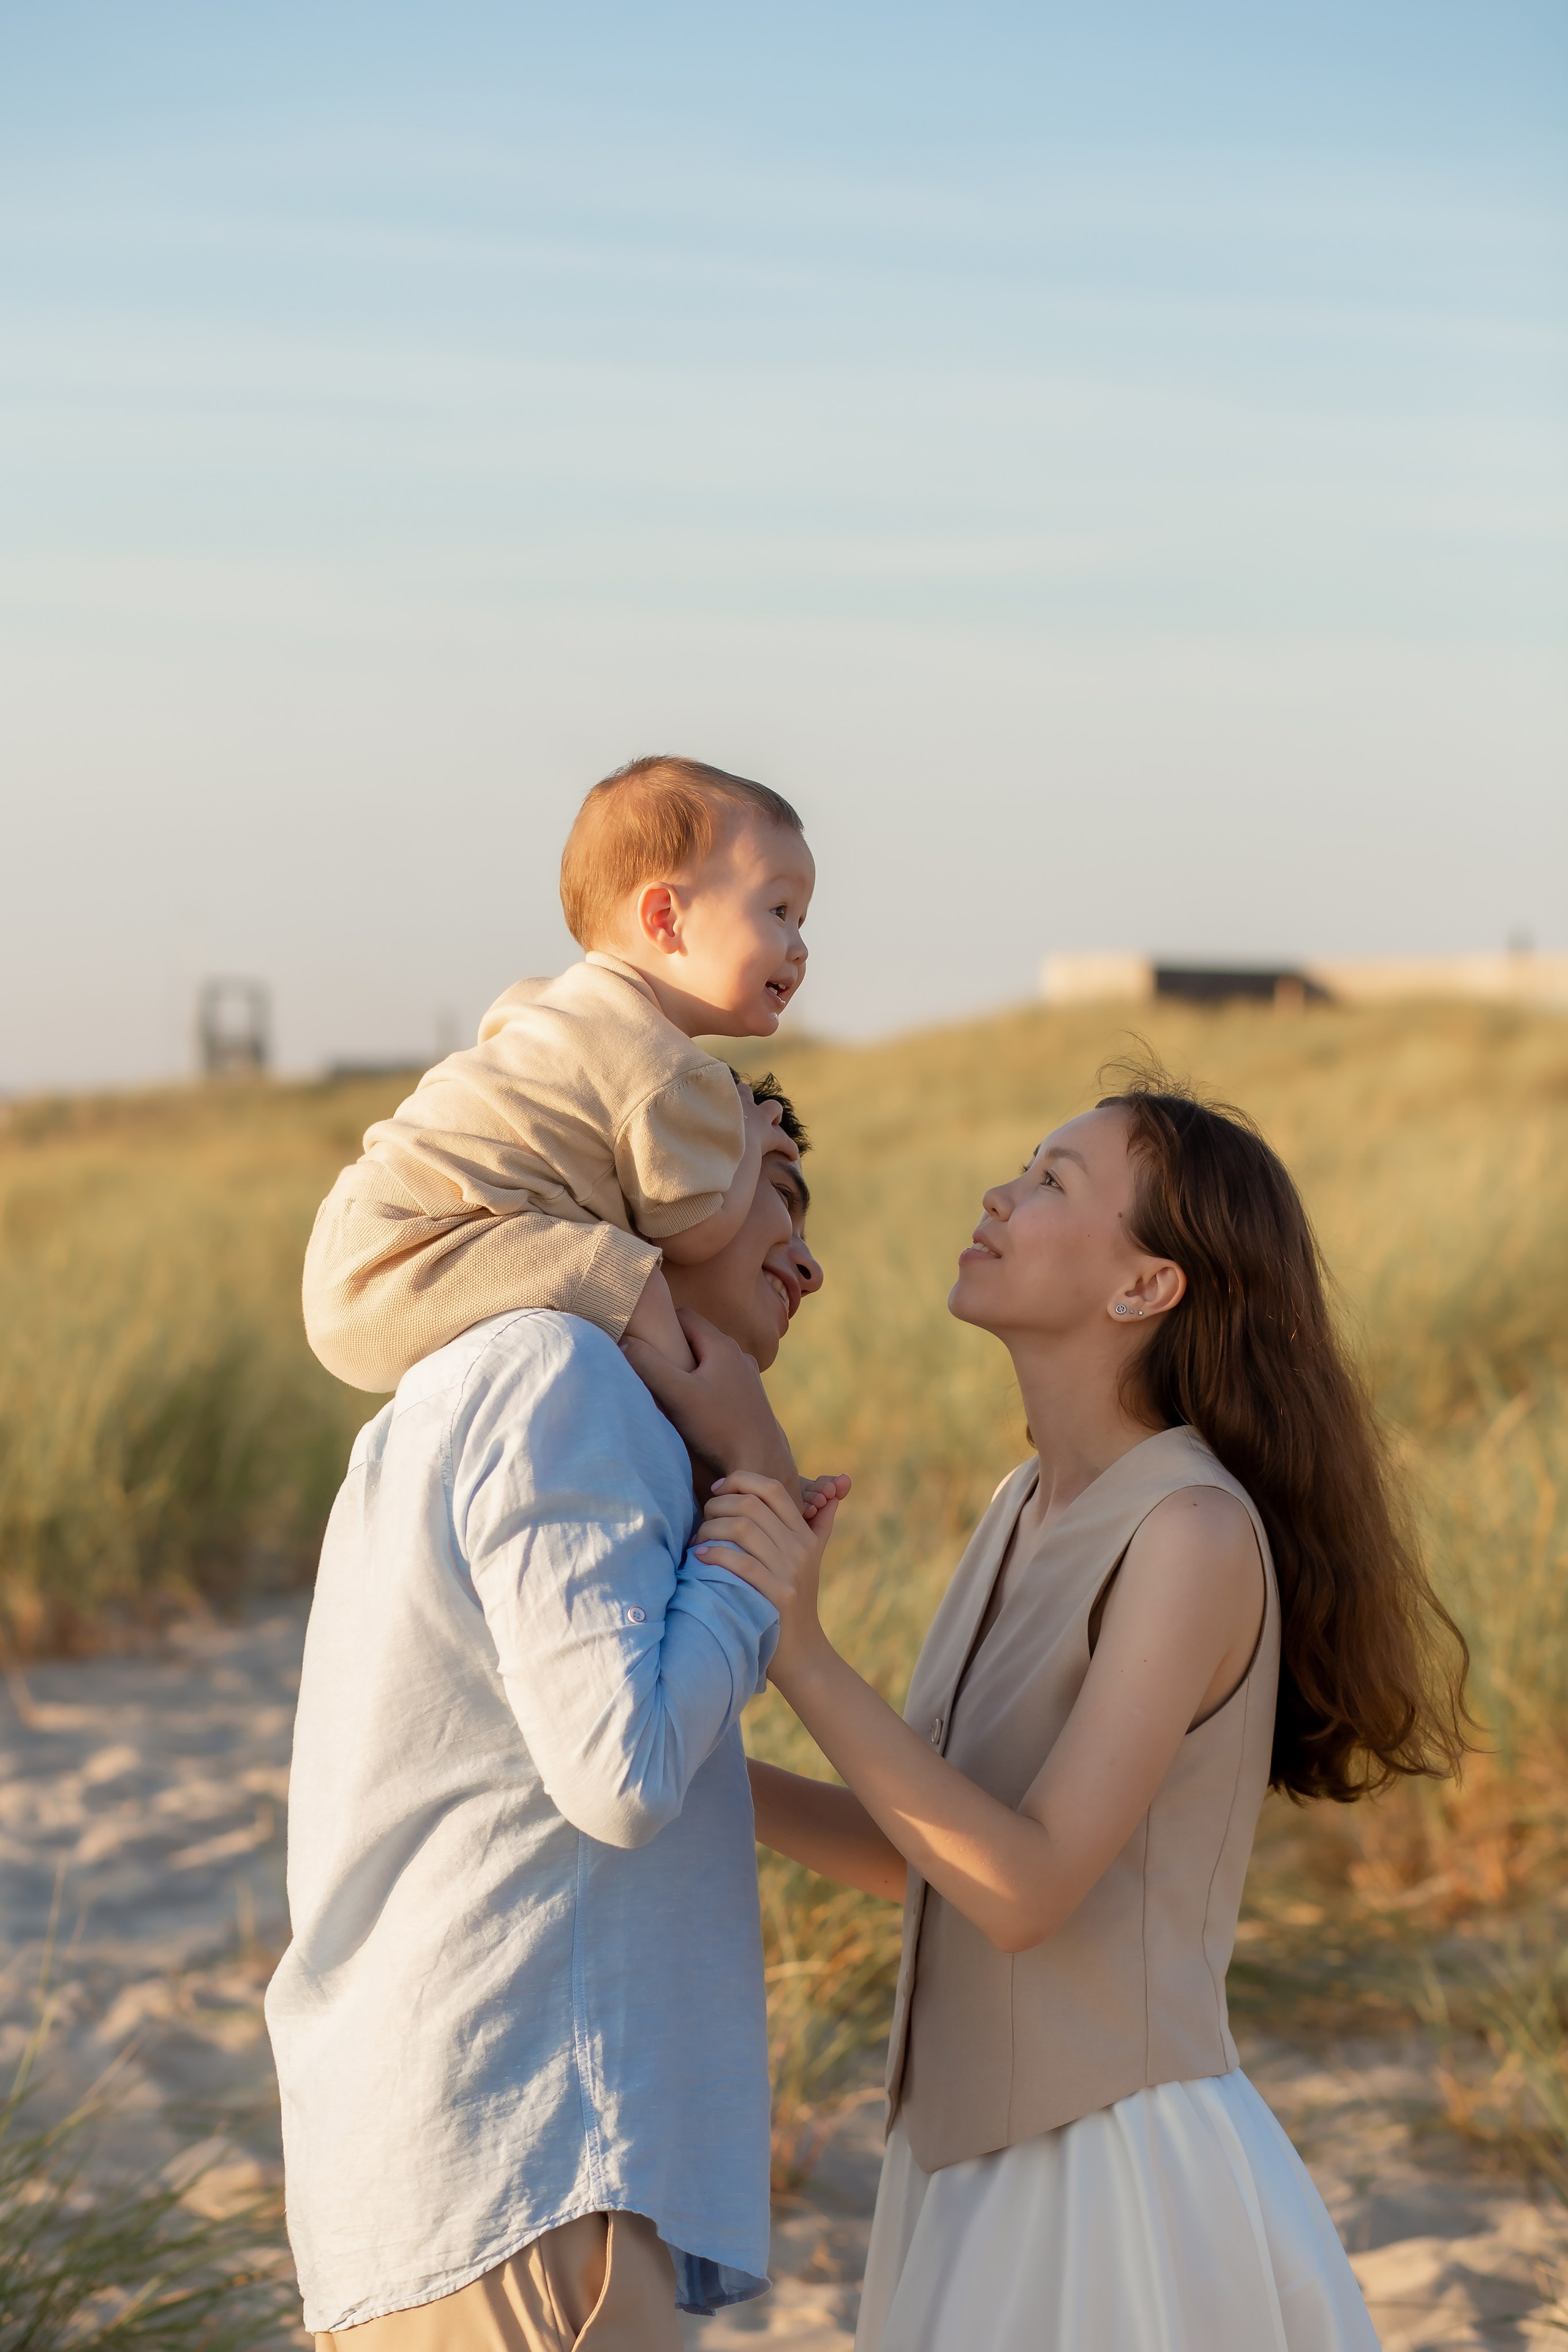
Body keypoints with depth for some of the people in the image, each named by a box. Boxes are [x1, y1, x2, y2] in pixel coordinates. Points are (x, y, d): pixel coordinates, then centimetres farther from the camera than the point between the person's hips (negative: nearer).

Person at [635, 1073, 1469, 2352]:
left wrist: (801, 1658, -27)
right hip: (996, 2166, 8)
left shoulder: (1197, 1532, -18)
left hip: (1131, 2191, -8)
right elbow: (915, 1851, 13)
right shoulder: (1035, 1510, 8)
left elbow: (1028, 1886, -23)